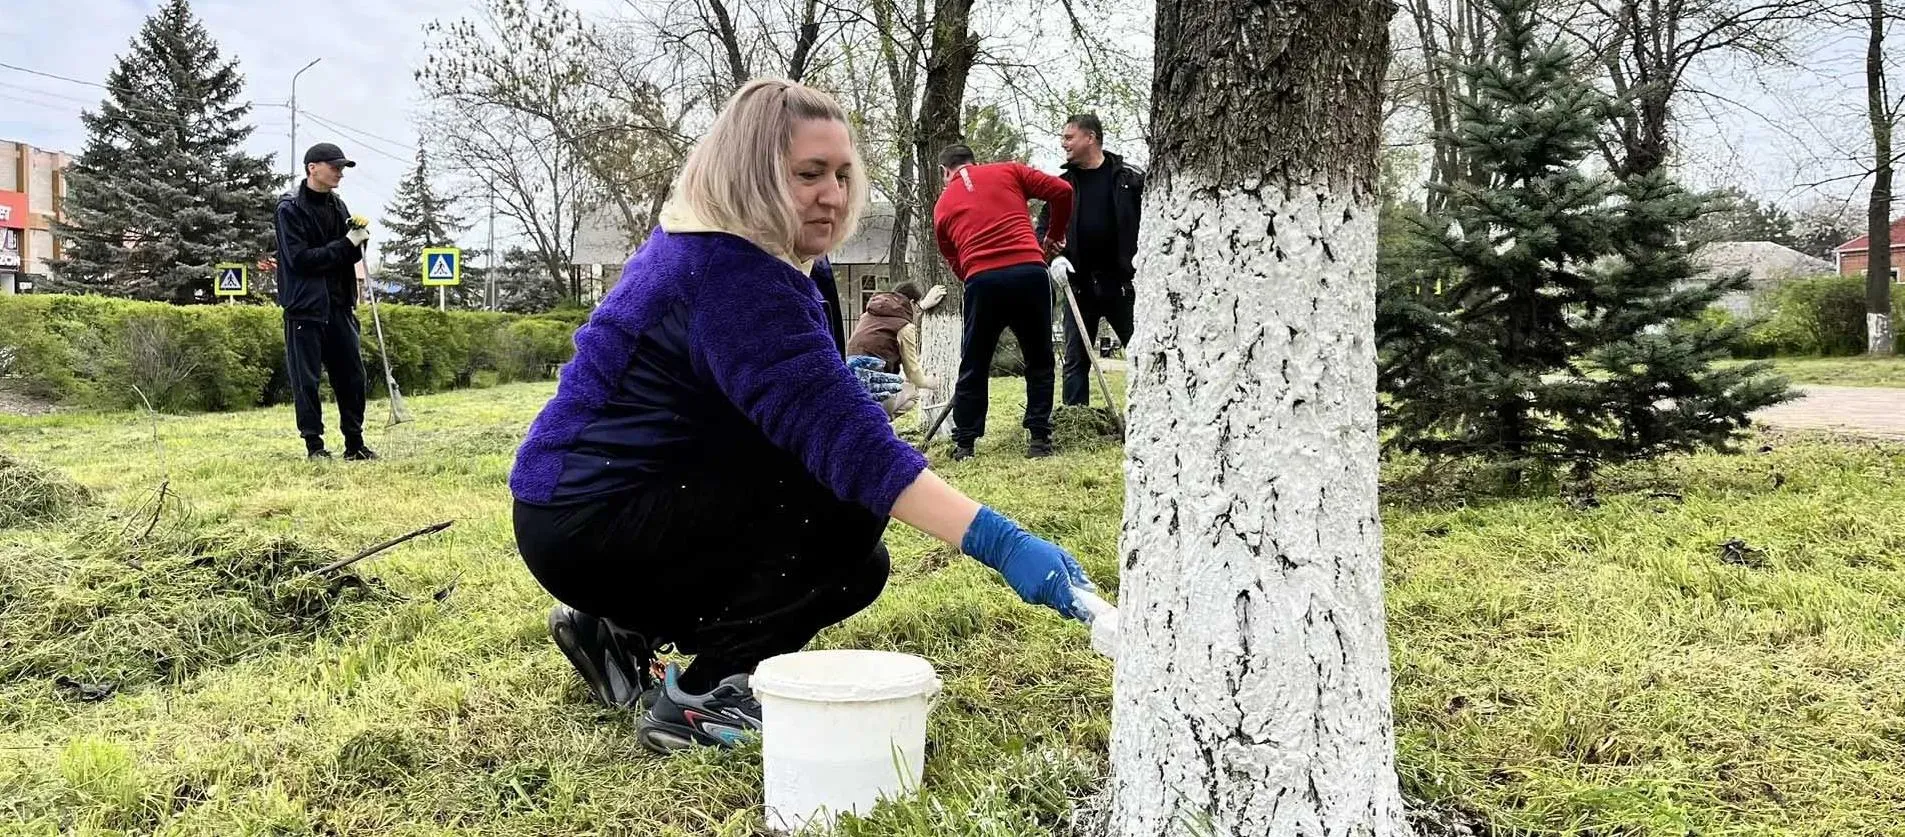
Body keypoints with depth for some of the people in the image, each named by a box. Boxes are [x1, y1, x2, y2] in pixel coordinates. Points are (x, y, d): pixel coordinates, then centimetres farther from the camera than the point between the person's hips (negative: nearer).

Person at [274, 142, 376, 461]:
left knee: (352, 374, 7)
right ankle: (314, 444, 9)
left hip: (338, 305, 6)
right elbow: (299, 258, -16)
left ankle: (354, 443, 16)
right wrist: (345, 244, -16)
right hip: (305, 306, -6)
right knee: (306, 379, 0)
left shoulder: (337, 205, 13)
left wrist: (358, 240, -5)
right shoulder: (290, 208, -7)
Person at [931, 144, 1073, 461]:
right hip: (1029, 271, 0)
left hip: (982, 280, 1)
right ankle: (1039, 437, 11)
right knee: (1039, 361, 14)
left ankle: (964, 443, 15)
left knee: (973, 367, 14)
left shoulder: (943, 205, 20)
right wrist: (1054, 234, 21)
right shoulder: (1008, 171, 16)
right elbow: (1062, 191, 7)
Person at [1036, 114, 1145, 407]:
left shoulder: (1130, 178, 0)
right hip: (1078, 284, 3)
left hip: (1121, 281, -3)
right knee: (1076, 359, 4)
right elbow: (1044, 226, 11)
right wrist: (1052, 255, -9)